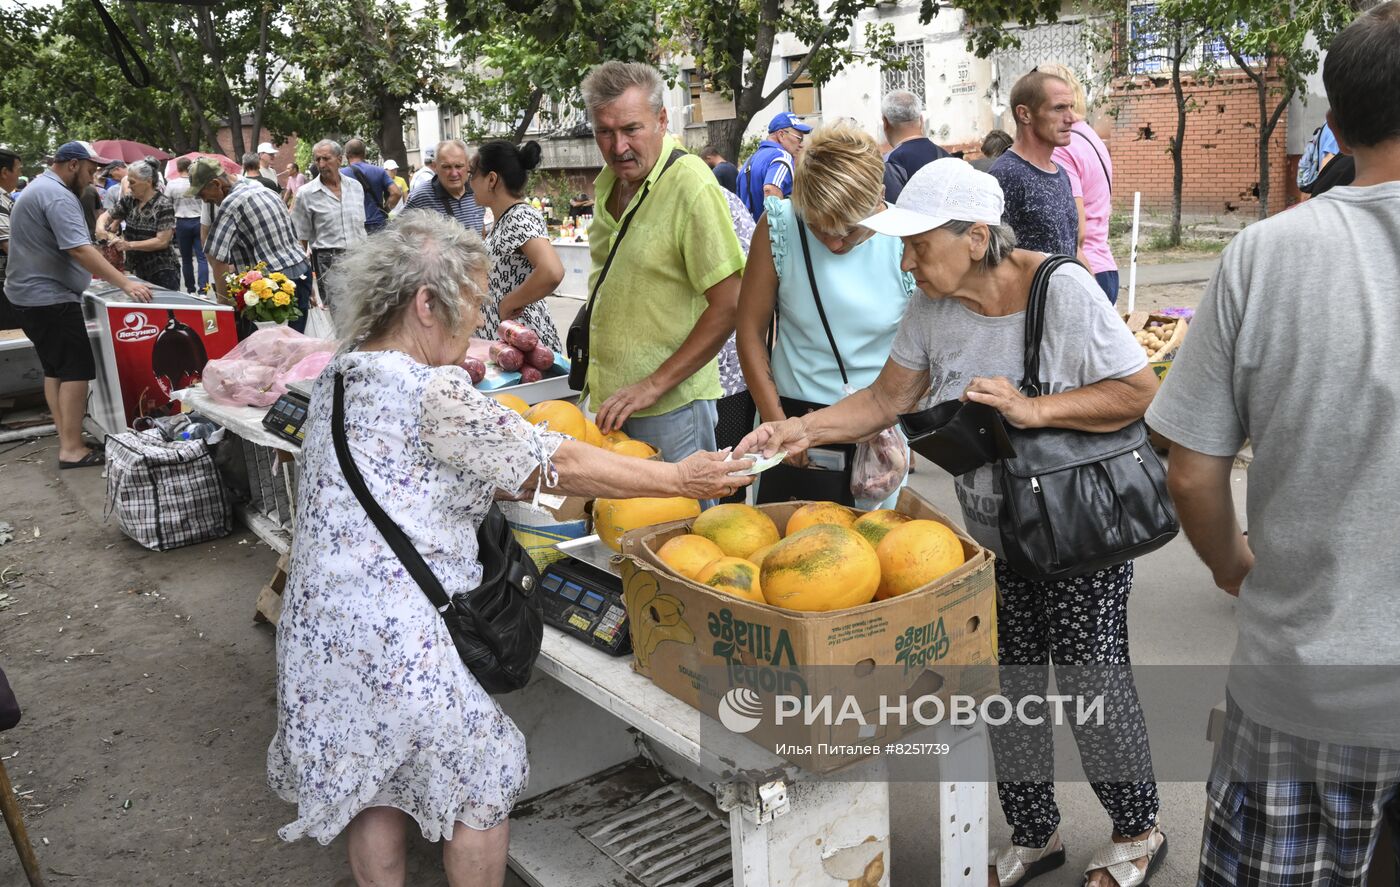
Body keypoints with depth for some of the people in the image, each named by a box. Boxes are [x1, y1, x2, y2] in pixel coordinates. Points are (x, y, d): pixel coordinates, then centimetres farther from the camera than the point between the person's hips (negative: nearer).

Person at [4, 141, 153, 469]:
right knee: (76, 370, -10)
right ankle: (72, 449, -11)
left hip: (31, 293, 11)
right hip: (50, 296, -11)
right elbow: (79, 249, -28)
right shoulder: (57, 196, -18)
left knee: (55, 368, 13)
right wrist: (125, 283, -30)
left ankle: (67, 440, 17)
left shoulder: (38, 188, 17)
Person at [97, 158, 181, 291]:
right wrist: (100, 228, -10)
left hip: (162, 272, -6)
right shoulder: (129, 201, 6)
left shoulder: (164, 205, -12)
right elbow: (105, 216, 13)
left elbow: (162, 241, -18)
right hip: (136, 272, 6)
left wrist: (129, 245, -25)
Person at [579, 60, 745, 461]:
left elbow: (729, 305, -19)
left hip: (670, 407, -7)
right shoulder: (608, 181, 7)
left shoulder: (691, 185, -17)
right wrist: (594, 377, 13)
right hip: (609, 399, 7)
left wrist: (654, 386, -19)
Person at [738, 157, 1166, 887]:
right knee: (1009, 687, 15)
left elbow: (1139, 391, -18)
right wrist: (800, 430, -12)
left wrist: (1032, 410, -28)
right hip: (991, 534, 5)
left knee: (1092, 680, 7)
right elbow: (886, 399, 0)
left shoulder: (1061, 289, -20)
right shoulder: (933, 306, -4)